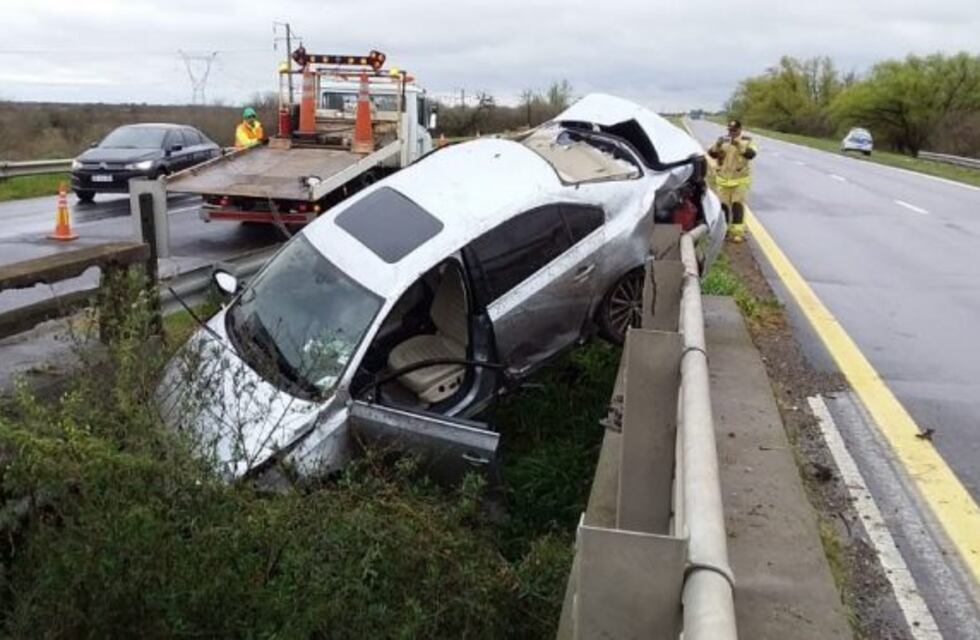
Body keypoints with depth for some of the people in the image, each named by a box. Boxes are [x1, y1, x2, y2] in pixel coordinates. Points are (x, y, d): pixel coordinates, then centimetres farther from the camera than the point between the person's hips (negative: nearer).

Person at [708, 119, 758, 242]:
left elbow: (751, 154, -21)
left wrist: (739, 146, -35)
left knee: (738, 205, -9)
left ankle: (737, 232, -7)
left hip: (741, 180, -3)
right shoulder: (722, 140, 4)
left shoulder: (746, 141, -4)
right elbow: (712, 153, -7)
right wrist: (717, 145, -27)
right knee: (723, 205, 7)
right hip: (723, 180, 3)